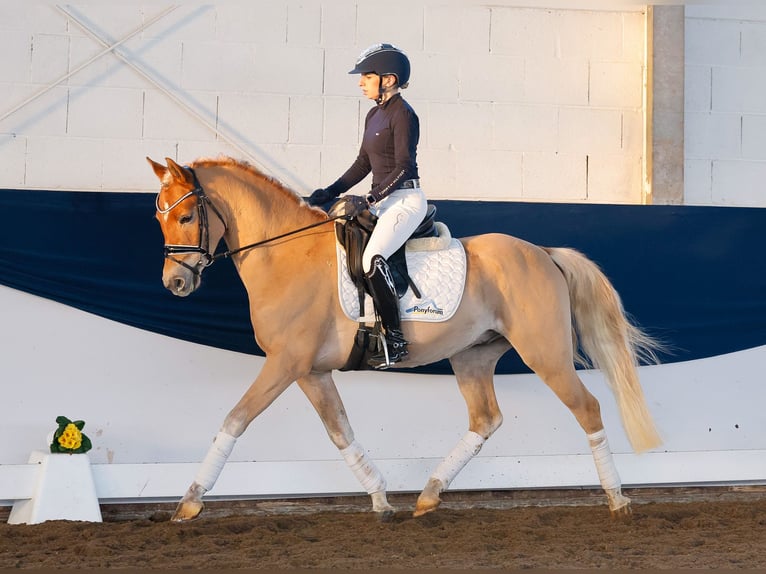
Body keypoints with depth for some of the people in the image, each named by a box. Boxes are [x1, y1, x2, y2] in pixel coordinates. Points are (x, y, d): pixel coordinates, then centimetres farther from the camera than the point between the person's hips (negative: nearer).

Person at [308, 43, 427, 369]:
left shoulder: (403, 115, -11)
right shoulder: (374, 115, 15)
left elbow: (403, 168, -17)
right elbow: (363, 164, 19)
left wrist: (371, 198, -22)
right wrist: (330, 193, 11)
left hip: (406, 200, -10)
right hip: (383, 200, 10)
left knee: (372, 258, -28)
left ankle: (394, 341, -25)